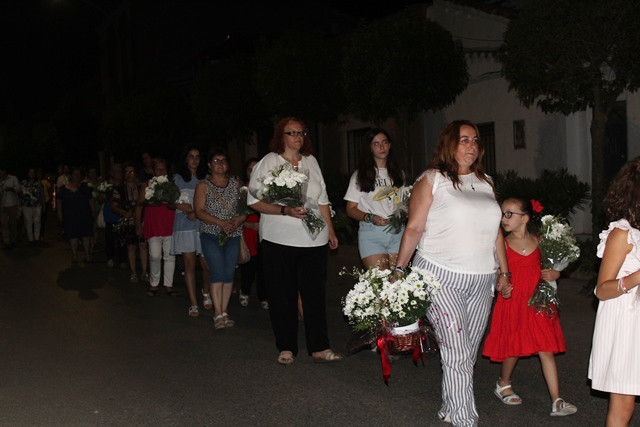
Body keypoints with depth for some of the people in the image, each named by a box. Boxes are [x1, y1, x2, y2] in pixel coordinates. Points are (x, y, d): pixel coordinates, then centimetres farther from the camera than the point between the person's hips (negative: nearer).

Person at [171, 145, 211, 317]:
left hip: (203, 224, 0)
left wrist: (196, 213, -12)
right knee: (190, 265, -2)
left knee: (207, 264, -4)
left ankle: (206, 292, 24)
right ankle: (193, 303, 4)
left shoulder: (205, 178, 10)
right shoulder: (178, 178, 10)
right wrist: (186, 209, -11)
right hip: (185, 226, 0)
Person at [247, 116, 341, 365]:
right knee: (282, 296, 4)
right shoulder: (269, 162, 1)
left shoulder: (311, 162, 14)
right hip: (279, 241, -3)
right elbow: (254, 201, -5)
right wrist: (285, 211, -17)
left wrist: (331, 231, 14)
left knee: (315, 294, 3)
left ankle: (319, 348, 9)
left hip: (313, 240, 3)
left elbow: (322, 200, 18)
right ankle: (286, 348, 17)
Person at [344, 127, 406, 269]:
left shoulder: (398, 173, 19)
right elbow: (351, 209, 4)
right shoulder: (360, 175, 7)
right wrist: (370, 218, -14)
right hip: (371, 232, -3)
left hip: (397, 231, 3)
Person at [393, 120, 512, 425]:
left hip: (480, 281, 6)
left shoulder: (485, 182, 15)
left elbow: (495, 230, 19)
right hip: (439, 276, -5)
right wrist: (399, 269, -11)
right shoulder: (431, 180, -1)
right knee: (458, 353, -9)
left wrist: (504, 273, 17)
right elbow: (414, 228, -4)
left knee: (468, 352, 11)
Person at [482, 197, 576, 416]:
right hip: (511, 303, -2)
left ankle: (556, 401, 3)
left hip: (537, 305, 2)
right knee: (513, 349, 8)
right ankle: (503, 384, 34)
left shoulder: (538, 242, 4)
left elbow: (552, 269, 15)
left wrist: (553, 274, -6)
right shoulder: (502, 244, -2)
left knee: (546, 351, -1)